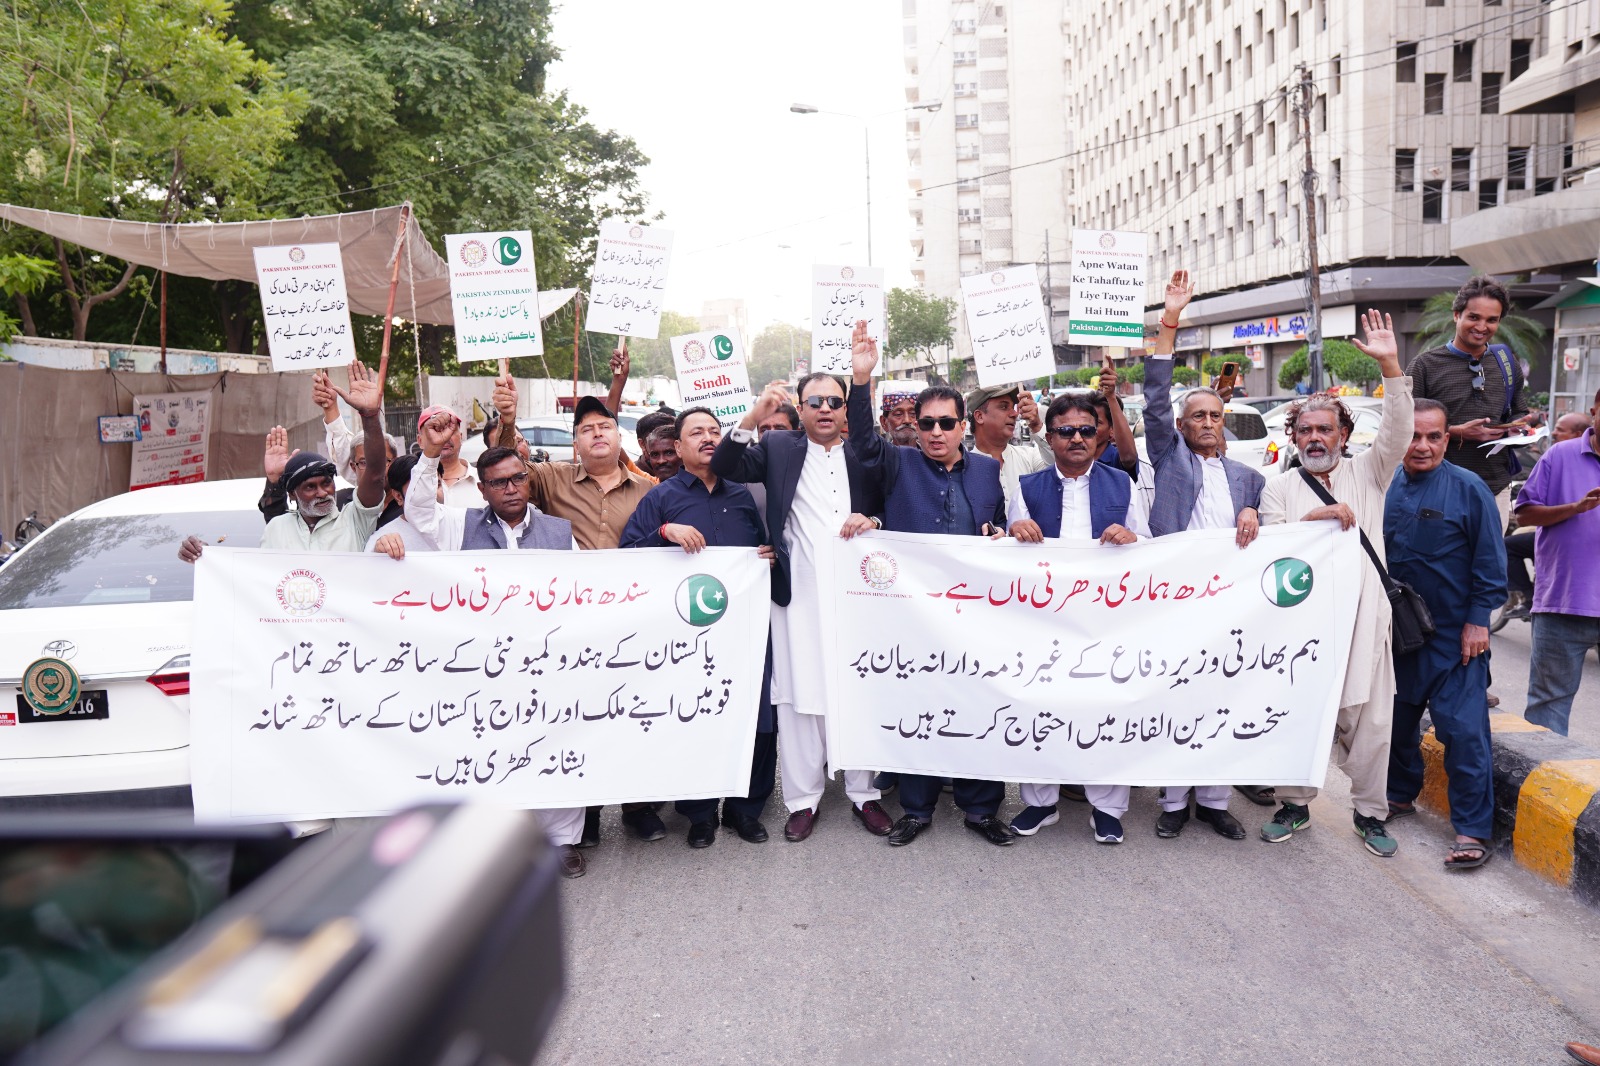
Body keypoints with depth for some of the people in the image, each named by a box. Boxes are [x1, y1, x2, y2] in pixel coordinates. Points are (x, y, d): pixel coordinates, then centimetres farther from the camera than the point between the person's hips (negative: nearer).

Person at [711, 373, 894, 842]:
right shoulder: (778, 448, 7)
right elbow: (725, 467, -6)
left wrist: (872, 522, -9)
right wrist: (753, 417, -20)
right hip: (798, 593, -1)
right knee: (798, 695, 3)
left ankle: (863, 792, 19)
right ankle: (803, 798, 14)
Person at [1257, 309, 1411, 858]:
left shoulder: (1367, 472, 9)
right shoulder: (1279, 487, 9)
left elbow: (1398, 432, -8)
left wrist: (1390, 366, -17)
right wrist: (1315, 519, -15)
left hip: (1359, 616, 0)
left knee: (1367, 719, 3)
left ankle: (1371, 813, 19)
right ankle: (1295, 804, 23)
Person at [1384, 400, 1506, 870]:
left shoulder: (1469, 489, -8)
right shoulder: (1384, 488, 3)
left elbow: (1489, 562, -7)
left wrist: (1477, 620, -11)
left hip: (1455, 636, -4)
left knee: (1463, 731, -5)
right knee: (1397, 720, 15)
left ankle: (1473, 831, 2)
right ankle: (1401, 795, 34)